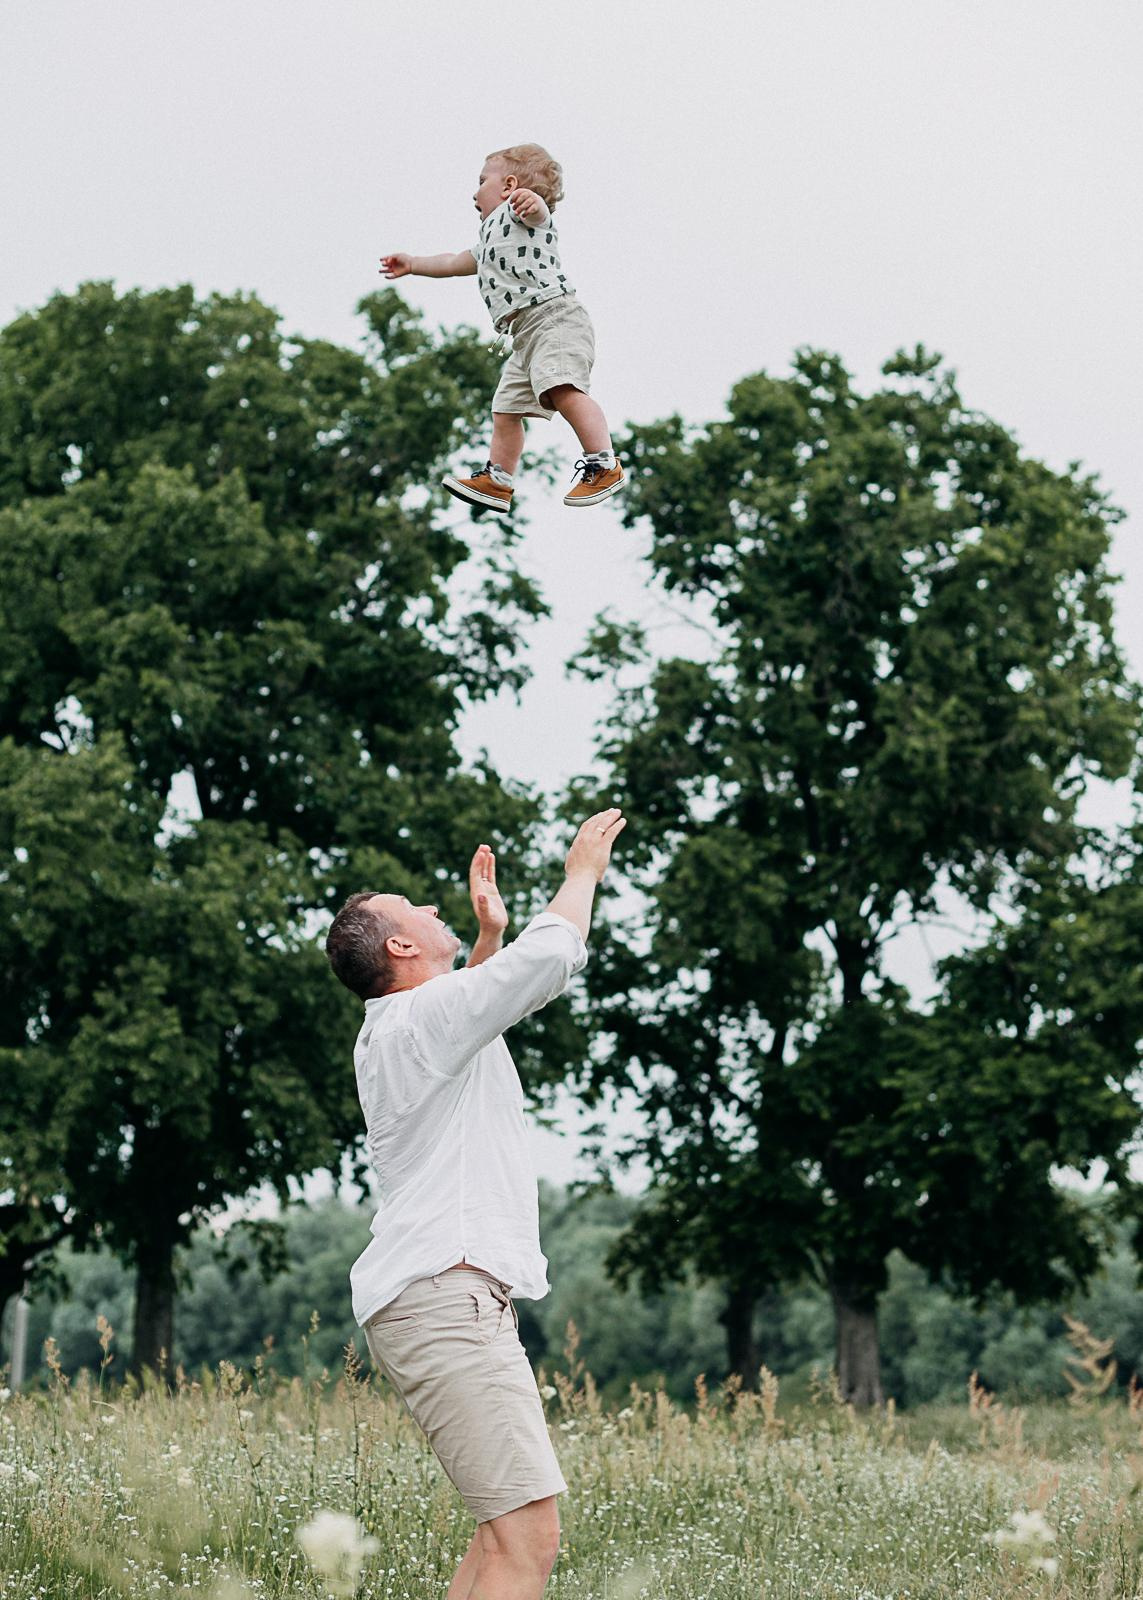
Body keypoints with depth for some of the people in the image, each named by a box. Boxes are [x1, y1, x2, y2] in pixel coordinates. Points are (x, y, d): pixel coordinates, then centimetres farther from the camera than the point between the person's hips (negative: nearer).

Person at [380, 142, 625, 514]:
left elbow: (538, 210, -23)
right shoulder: (490, 237, 33)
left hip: (553, 314, -11)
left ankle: (604, 465, -34)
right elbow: (457, 263, 47)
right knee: (506, 408, 14)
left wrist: (532, 201, -47)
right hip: (525, 335, 11)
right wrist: (412, 265, 54)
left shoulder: (518, 210, 2)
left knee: (563, 389, -28)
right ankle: (496, 481, 23)